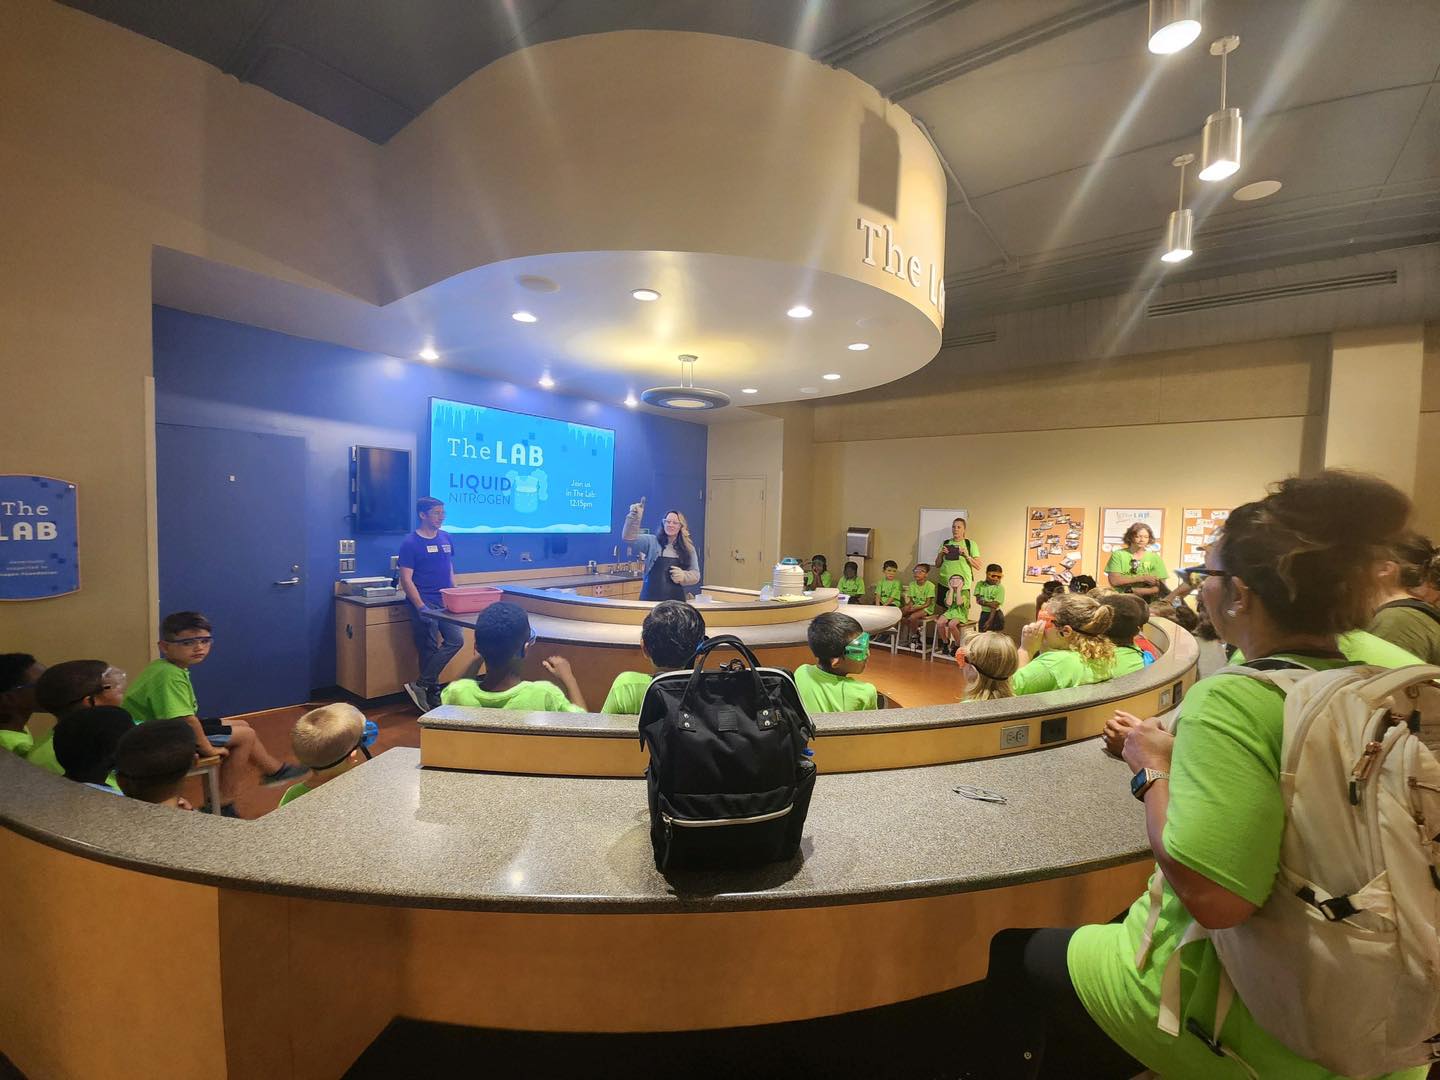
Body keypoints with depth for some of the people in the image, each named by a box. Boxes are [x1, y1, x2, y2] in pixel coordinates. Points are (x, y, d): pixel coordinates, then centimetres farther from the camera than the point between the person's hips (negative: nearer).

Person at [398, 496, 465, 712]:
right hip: (424, 603, -6)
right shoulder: (410, 543, -7)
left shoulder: (446, 538, 11)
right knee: (429, 649, -1)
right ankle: (433, 695, 12)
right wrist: (421, 607, -18)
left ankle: (421, 685, 10)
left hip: (445, 603, 6)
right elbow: (406, 580, -11)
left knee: (455, 640, -1)